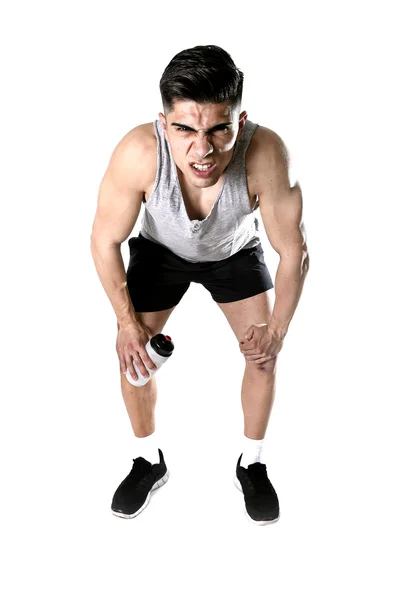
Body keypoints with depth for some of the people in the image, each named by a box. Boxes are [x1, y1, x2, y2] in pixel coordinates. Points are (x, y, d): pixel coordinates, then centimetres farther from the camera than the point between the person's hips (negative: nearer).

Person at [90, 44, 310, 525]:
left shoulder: (266, 155, -41)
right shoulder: (138, 153, -40)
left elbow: (293, 251, -25)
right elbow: (105, 240, -22)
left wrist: (277, 329, -18)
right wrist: (128, 323, -17)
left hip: (235, 252, 0)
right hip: (161, 251, 1)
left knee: (263, 355, -2)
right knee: (132, 352, -1)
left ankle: (251, 465, 24)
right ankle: (149, 461, 25)